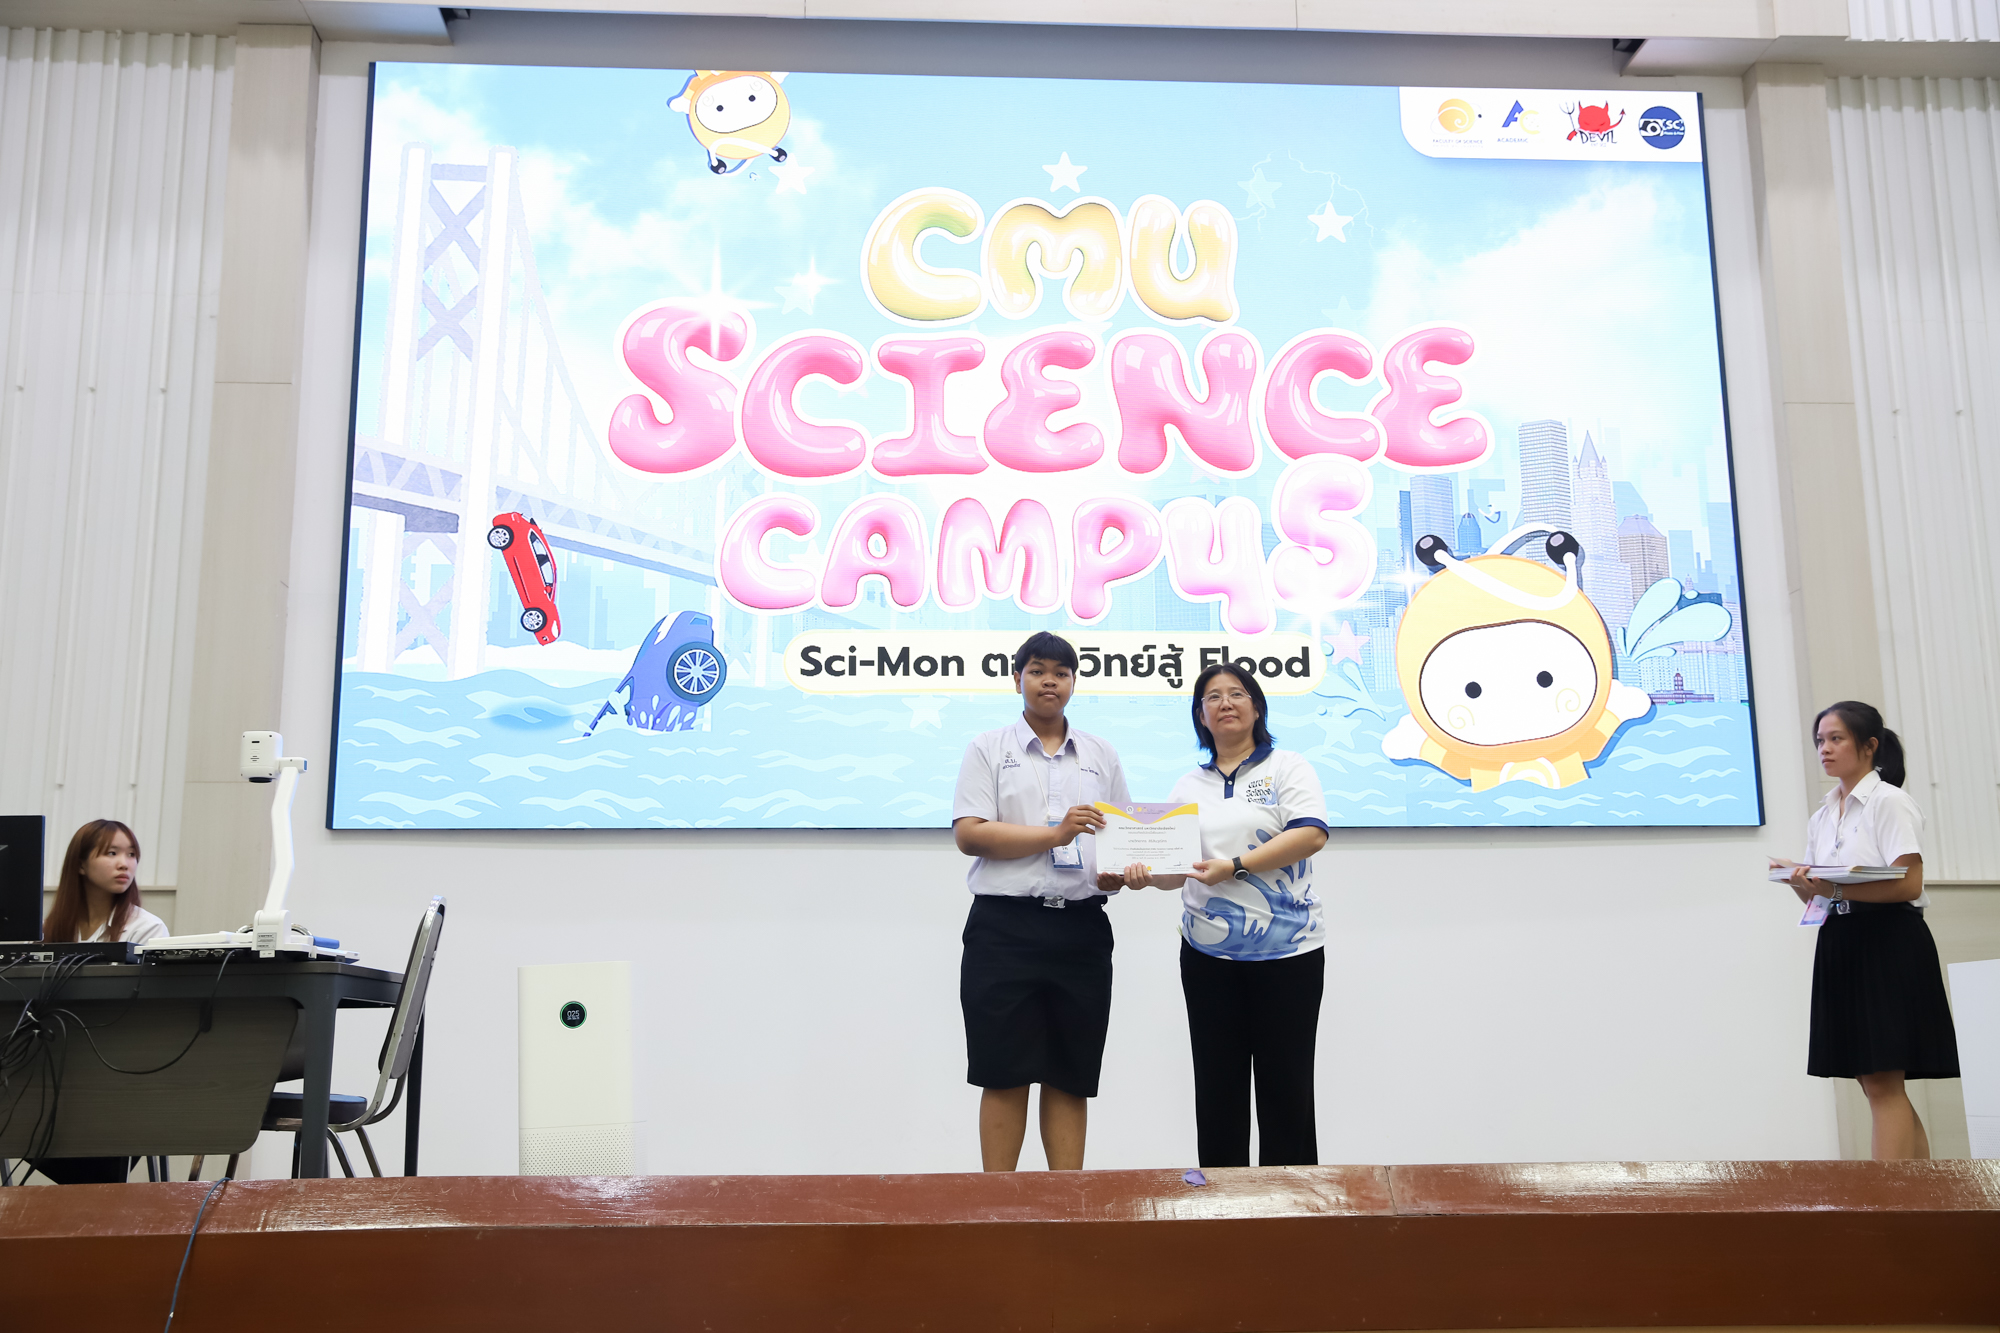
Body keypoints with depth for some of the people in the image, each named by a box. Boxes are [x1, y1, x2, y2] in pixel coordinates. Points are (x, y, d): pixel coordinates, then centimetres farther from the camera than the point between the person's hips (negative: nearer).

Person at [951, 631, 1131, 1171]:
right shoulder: (989, 748, 6)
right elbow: (969, 834, -6)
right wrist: (1056, 833, -14)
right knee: (1005, 1075, 0)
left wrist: (1121, 871, -5)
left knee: (1070, 1076, 6)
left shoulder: (1101, 754, 16)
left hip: (1081, 929, 3)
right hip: (1005, 928, -3)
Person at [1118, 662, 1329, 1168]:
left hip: (1285, 950, -4)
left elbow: (1311, 835, -13)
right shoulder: (1189, 787, 15)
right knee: (1217, 1083, 7)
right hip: (1208, 953, 4)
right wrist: (1146, 873, -11)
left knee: (1284, 1082, 1)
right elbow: (1177, 868, 13)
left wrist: (1234, 866, -20)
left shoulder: (1287, 768, 3)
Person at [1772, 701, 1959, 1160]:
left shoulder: (1890, 802, -5)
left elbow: (1909, 884, -16)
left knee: (1882, 1082, -11)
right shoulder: (1821, 817, 17)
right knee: (1878, 1084, 7)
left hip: (1889, 943, -8)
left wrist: (1836, 889, -23)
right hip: (1839, 945, 8)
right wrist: (1801, 882, -6)